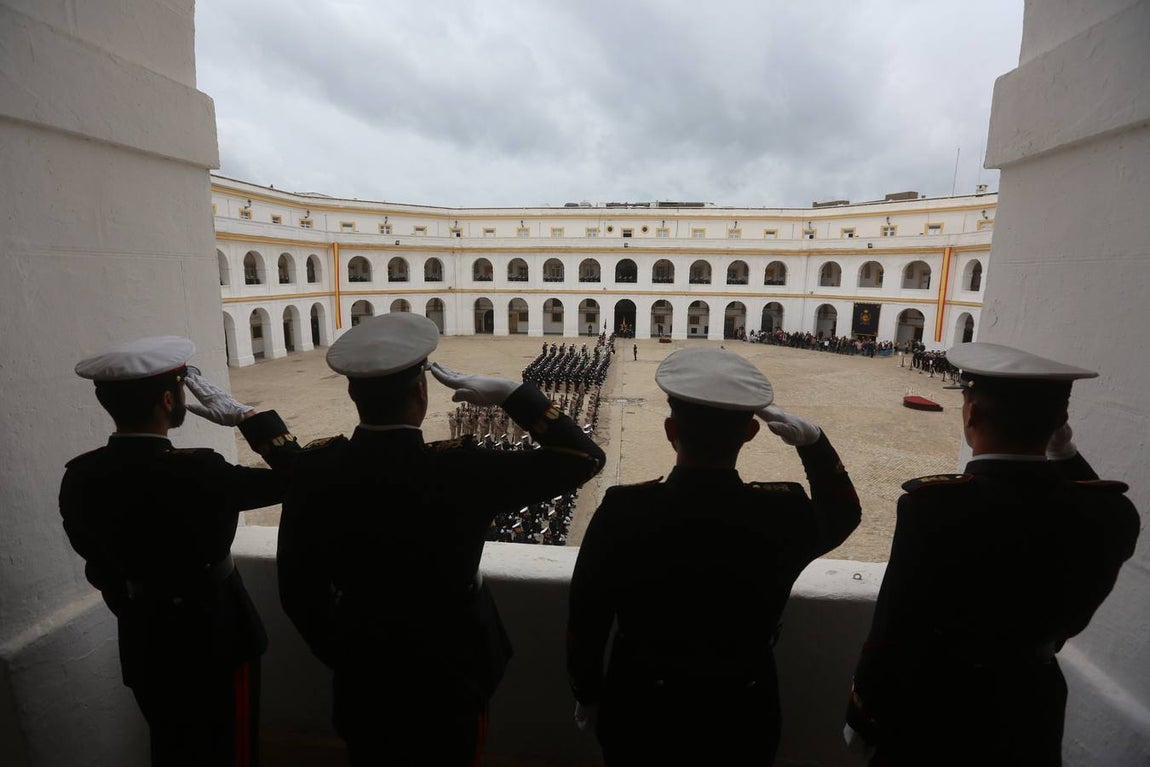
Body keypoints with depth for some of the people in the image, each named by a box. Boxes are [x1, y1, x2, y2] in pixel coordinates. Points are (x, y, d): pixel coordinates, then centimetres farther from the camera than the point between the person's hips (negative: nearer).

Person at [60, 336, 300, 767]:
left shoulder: (79, 478, -9)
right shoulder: (195, 473, -30)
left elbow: (96, 561, 5)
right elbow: (293, 476, -23)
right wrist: (243, 415, -19)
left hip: (143, 643, 6)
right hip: (215, 641, -6)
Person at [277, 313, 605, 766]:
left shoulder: (316, 470, -17)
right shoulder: (459, 470, -30)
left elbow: (297, 590, -5)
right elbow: (583, 458, -22)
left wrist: (342, 655, 11)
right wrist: (509, 393, -16)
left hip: (362, 680, 4)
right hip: (448, 679, -3)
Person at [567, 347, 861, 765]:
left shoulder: (622, 511, -26)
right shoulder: (784, 513, -23)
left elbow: (585, 620, -12)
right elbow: (843, 514, 3)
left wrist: (587, 693, 5)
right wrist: (813, 440, -4)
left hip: (641, 711, -1)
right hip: (741, 716, 1)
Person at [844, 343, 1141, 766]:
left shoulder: (936, 504, -30)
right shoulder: (1108, 512, -15)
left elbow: (895, 629, -23)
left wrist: (863, 715, -6)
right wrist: (1064, 451, 2)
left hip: (930, 719, -4)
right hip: (1030, 719, 5)